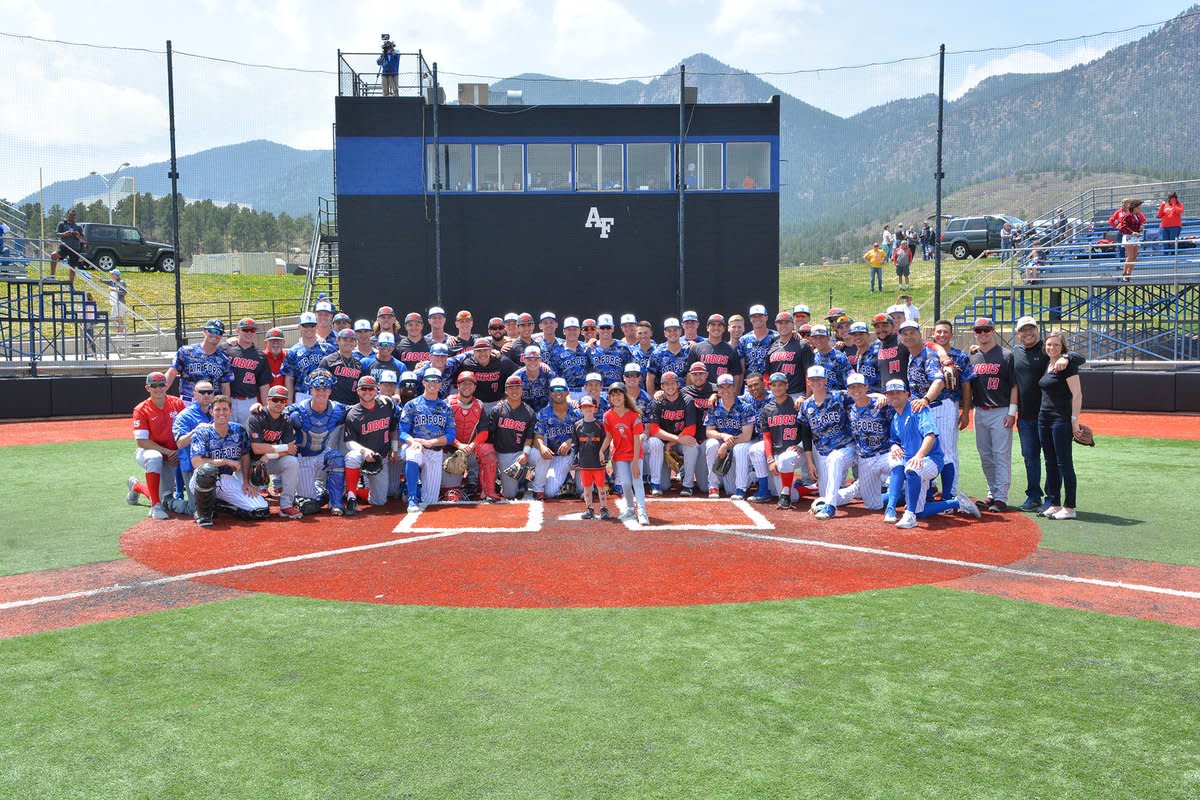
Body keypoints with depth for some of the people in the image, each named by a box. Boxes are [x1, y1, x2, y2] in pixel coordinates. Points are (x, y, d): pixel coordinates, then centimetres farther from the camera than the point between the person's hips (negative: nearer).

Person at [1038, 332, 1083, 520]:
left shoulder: (1068, 365, -9)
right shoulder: (1046, 365, 15)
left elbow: (1077, 394, -13)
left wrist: (1074, 420, -18)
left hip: (1061, 420, -8)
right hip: (1044, 418, 8)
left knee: (1064, 463, -5)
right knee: (1050, 462, 11)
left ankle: (1069, 508, -1)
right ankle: (1054, 504, 18)